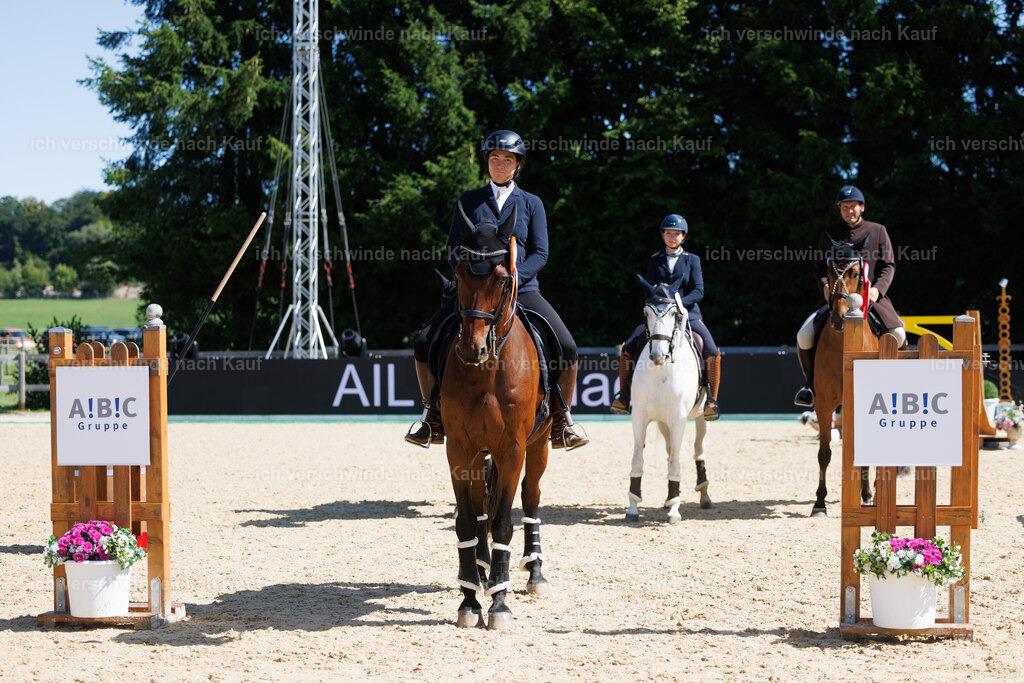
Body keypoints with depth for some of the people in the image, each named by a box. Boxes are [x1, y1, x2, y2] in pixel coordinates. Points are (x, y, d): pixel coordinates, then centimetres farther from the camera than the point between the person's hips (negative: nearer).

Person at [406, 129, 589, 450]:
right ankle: (434, 419, 3)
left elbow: (539, 254, 2)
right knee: (424, 343, -13)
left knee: (566, 348, -19)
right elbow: (454, 249, 8)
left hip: (521, 288, -1)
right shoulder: (469, 201, 12)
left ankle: (561, 423, -2)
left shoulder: (531, 203, 10)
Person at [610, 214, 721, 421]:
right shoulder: (655, 261, 12)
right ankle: (624, 395, -4)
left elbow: (698, 291, -5)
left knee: (712, 353, -24)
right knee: (628, 349, -16)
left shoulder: (692, 260, 7)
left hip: (688, 314, -1)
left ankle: (712, 399, -13)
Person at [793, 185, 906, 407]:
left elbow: (888, 265, 6)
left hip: (873, 296, -1)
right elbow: (819, 267, 13)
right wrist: (824, 285, -9)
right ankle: (811, 382, 2)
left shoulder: (877, 231, 10)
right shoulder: (829, 234, 12)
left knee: (898, 335, -23)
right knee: (804, 336, -20)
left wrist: (878, 289, -13)